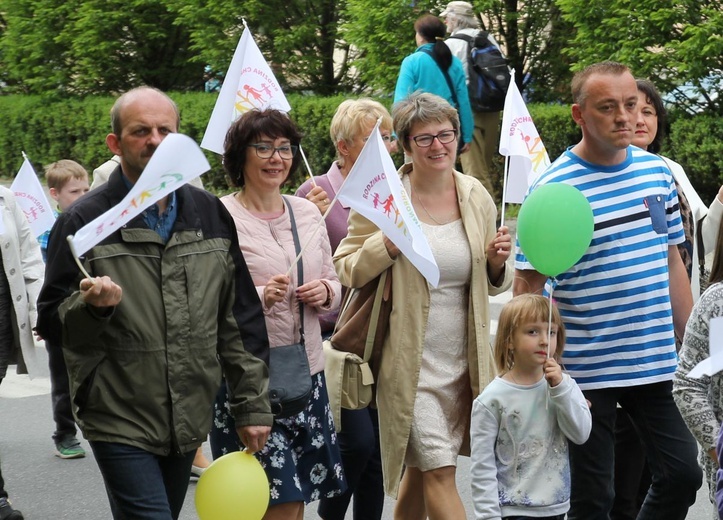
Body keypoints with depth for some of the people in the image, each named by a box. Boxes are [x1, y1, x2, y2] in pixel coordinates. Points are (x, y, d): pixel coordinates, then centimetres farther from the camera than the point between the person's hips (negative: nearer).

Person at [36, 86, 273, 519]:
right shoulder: (83, 221, -6)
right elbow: (51, 324, -3)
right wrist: (92, 305, -24)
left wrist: (253, 404, 8)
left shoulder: (211, 214, 7)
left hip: (191, 421, 4)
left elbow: (241, 317, 10)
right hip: (120, 423, -4)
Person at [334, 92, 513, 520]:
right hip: (409, 359, -5)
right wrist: (388, 245, -24)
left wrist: (498, 264, -7)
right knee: (440, 471, -8)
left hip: (463, 357, 5)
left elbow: (492, 285, 15)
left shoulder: (477, 196, 5)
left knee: (422, 469, 17)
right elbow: (346, 270, -7)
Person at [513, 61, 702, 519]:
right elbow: (528, 285, -10)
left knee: (683, 474, 9)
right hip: (588, 373, -5)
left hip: (656, 363, 5)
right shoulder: (554, 189, -11)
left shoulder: (658, 172, 5)